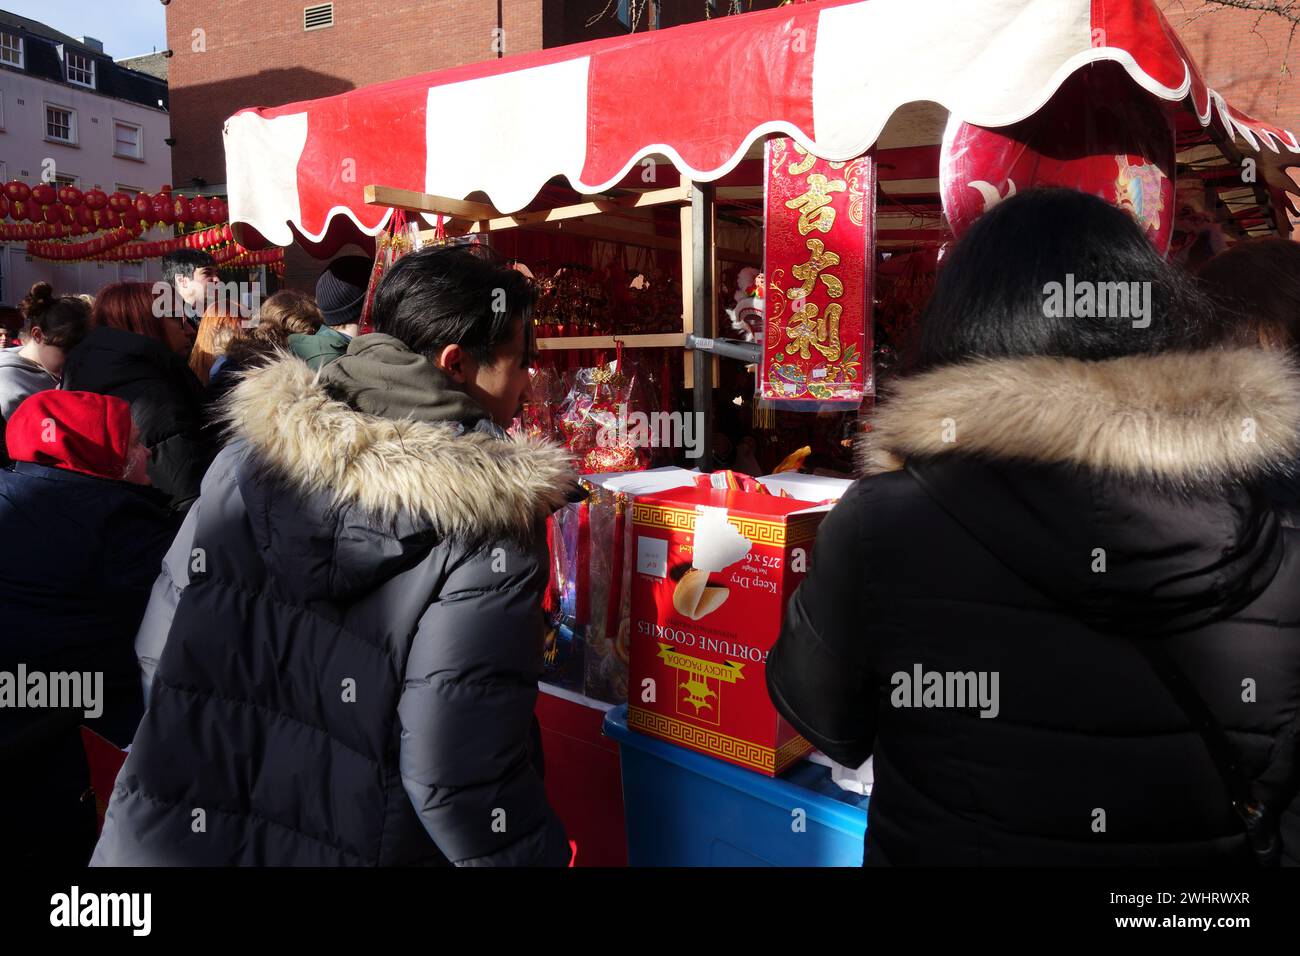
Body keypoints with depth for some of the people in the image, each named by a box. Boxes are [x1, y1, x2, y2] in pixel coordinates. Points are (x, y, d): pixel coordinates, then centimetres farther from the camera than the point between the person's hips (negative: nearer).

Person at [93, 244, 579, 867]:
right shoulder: (490, 530, -20)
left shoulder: (251, 447, -4)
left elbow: (157, 654, 4)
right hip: (347, 846, -3)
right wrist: (542, 855, -7)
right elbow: (462, 783, -23)